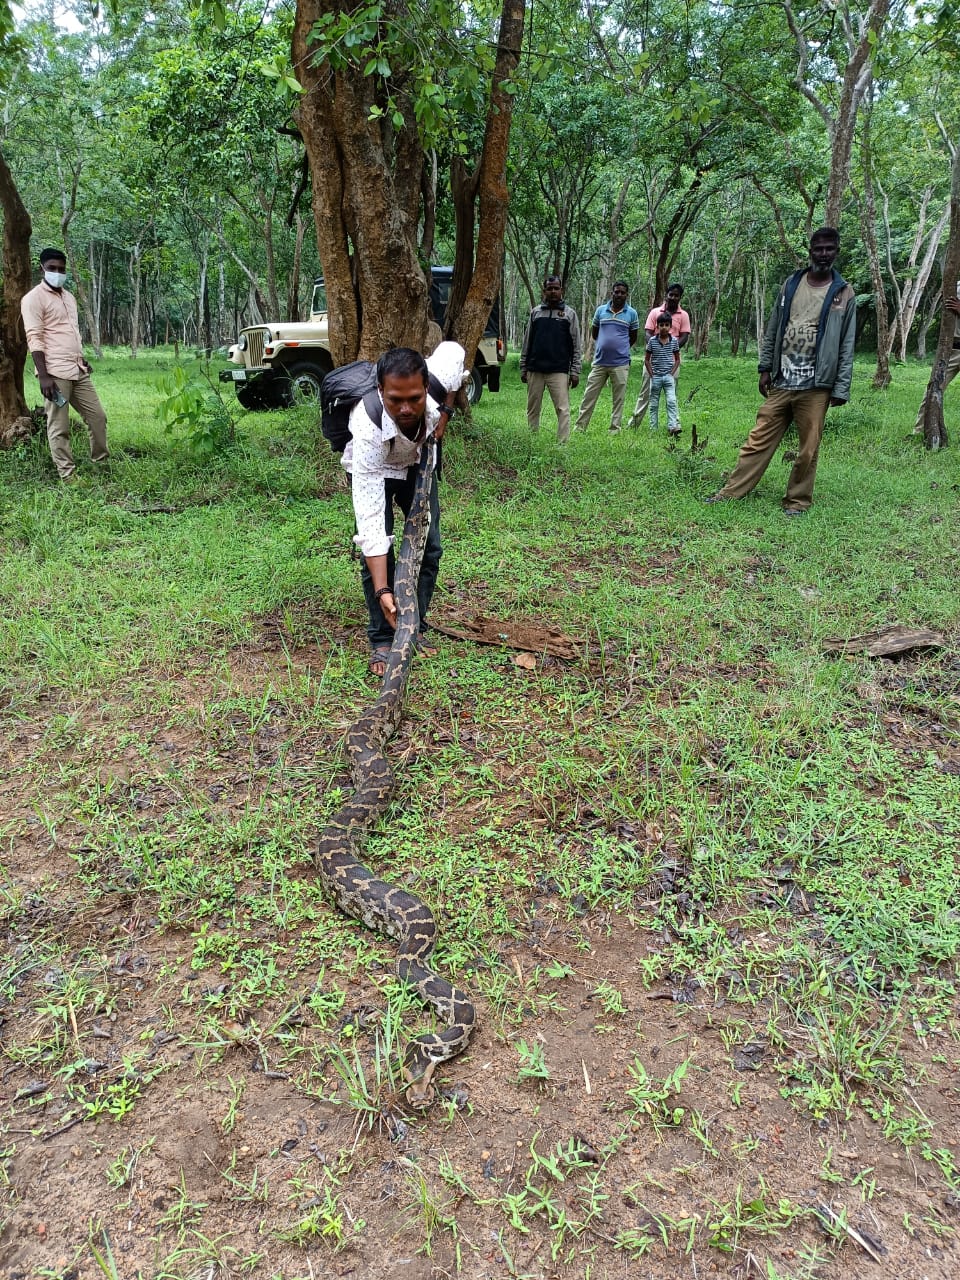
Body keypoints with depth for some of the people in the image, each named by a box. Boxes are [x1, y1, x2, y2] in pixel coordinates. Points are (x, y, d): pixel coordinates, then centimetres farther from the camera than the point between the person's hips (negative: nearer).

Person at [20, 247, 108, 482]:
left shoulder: (69, 297, 18)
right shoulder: (33, 298, -6)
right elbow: (34, 339, -13)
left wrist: (82, 358, 20)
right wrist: (44, 376, -20)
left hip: (78, 370, 8)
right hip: (55, 373, -8)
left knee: (97, 416, 10)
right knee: (59, 427, -3)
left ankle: (102, 462, 25)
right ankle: (68, 476, 1)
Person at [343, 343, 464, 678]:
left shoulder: (439, 379, -37)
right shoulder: (369, 430, -45)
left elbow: (454, 349, -8)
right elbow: (370, 522, -45)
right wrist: (382, 591, -50)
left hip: (418, 461, 4)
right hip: (372, 468, -4)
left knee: (429, 545, -1)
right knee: (375, 549, -16)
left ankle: (416, 628, 14)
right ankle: (382, 641, -2)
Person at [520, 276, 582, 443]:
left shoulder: (569, 314, 6)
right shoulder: (535, 312, 12)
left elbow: (576, 346, 3)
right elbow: (527, 343, 14)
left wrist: (575, 371, -4)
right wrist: (523, 368, 8)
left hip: (559, 371, -3)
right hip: (534, 370, 3)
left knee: (563, 409, -8)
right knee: (533, 409, 7)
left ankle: (563, 443, -9)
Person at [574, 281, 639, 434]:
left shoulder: (632, 314, 2)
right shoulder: (600, 310, 5)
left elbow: (633, 337, 12)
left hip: (620, 363, -1)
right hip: (599, 362, 1)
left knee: (619, 398, 3)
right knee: (589, 396, 2)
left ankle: (615, 428, 11)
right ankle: (580, 426, 8)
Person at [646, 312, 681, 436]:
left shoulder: (674, 341, 1)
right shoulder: (652, 341, -2)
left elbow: (677, 359, 9)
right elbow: (647, 359, 4)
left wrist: (672, 373, -2)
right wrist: (651, 374, -3)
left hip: (669, 376, 0)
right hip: (655, 377, 0)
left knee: (671, 401, -13)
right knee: (654, 404, 7)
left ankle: (673, 427, -17)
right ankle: (653, 428, 13)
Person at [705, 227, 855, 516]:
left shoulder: (844, 294, 2)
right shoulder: (790, 284, 9)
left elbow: (847, 346, 0)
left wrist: (841, 389, -5)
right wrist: (765, 368, 7)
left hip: (816, 387, -2)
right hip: (781, 382, 2)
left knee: (808, 449, 1)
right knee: (759, 440, 3)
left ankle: (798, 501, 13)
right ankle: (731, 492, 7)